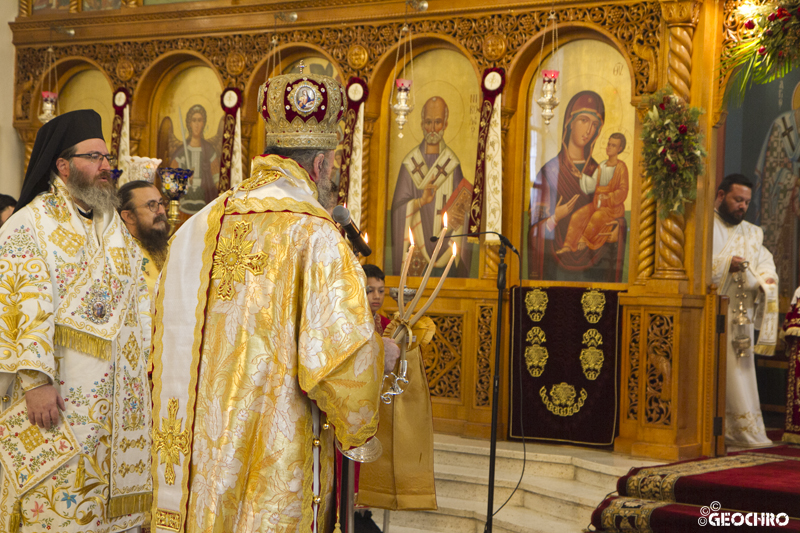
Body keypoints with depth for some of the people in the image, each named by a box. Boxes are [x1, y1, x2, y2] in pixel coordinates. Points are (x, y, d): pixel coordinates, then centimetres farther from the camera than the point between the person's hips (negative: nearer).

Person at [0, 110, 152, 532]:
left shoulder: (115, 229, 16)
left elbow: (137, 303, 20)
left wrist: (147, 361, 13)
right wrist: (36, 379, -23)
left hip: (117, 401, 6)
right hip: (58, 401, -6)